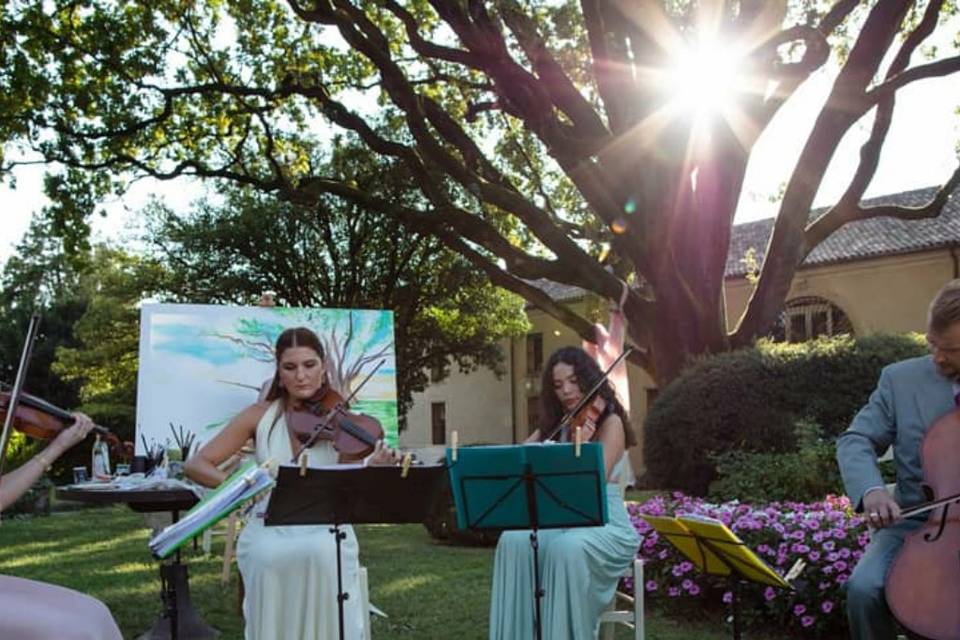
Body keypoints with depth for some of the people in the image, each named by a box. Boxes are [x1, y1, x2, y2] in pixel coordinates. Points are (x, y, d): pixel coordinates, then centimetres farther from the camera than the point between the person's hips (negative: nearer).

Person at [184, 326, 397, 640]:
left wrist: (371, 471, -28)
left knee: (325, 556, -27)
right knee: (269, 558, -26)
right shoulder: (261, 416, -1)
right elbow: (195, 465, -1)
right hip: (268, 529, 1)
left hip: (325, 528, -1)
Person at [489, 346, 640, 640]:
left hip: (606, 526, -5)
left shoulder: (610, 422, -5)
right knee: (514, 541, -27)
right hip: (561, 523, 5)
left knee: (566, 548, -38)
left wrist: (580, 446, -27)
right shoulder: (554, 425, 12)